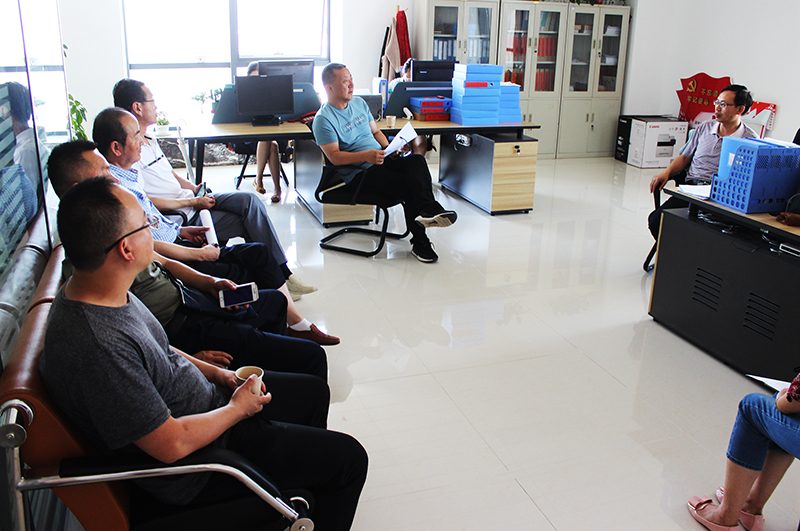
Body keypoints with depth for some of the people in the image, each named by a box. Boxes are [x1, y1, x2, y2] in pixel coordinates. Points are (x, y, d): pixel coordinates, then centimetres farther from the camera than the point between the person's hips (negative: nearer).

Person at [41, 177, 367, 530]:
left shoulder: (98, 292, -5)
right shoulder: (97, 347, -36)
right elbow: (172, 445, -29)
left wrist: (214, 372, 4)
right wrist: (238, 409, -13)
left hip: (205, 400, 9)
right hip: (191, 468, -9)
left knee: (313, 391, 23)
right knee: (348, 458, -3)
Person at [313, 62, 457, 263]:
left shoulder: (359, 103, 17)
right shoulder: (324, 119, -6)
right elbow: (334, 157, -14)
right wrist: (365, 155, -28)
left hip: (381, 158, 7)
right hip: (359, 173, -7)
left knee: (417, 160, -24)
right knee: (409, 186, -26)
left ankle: (427, 209, -39)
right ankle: (419, 242, -26)